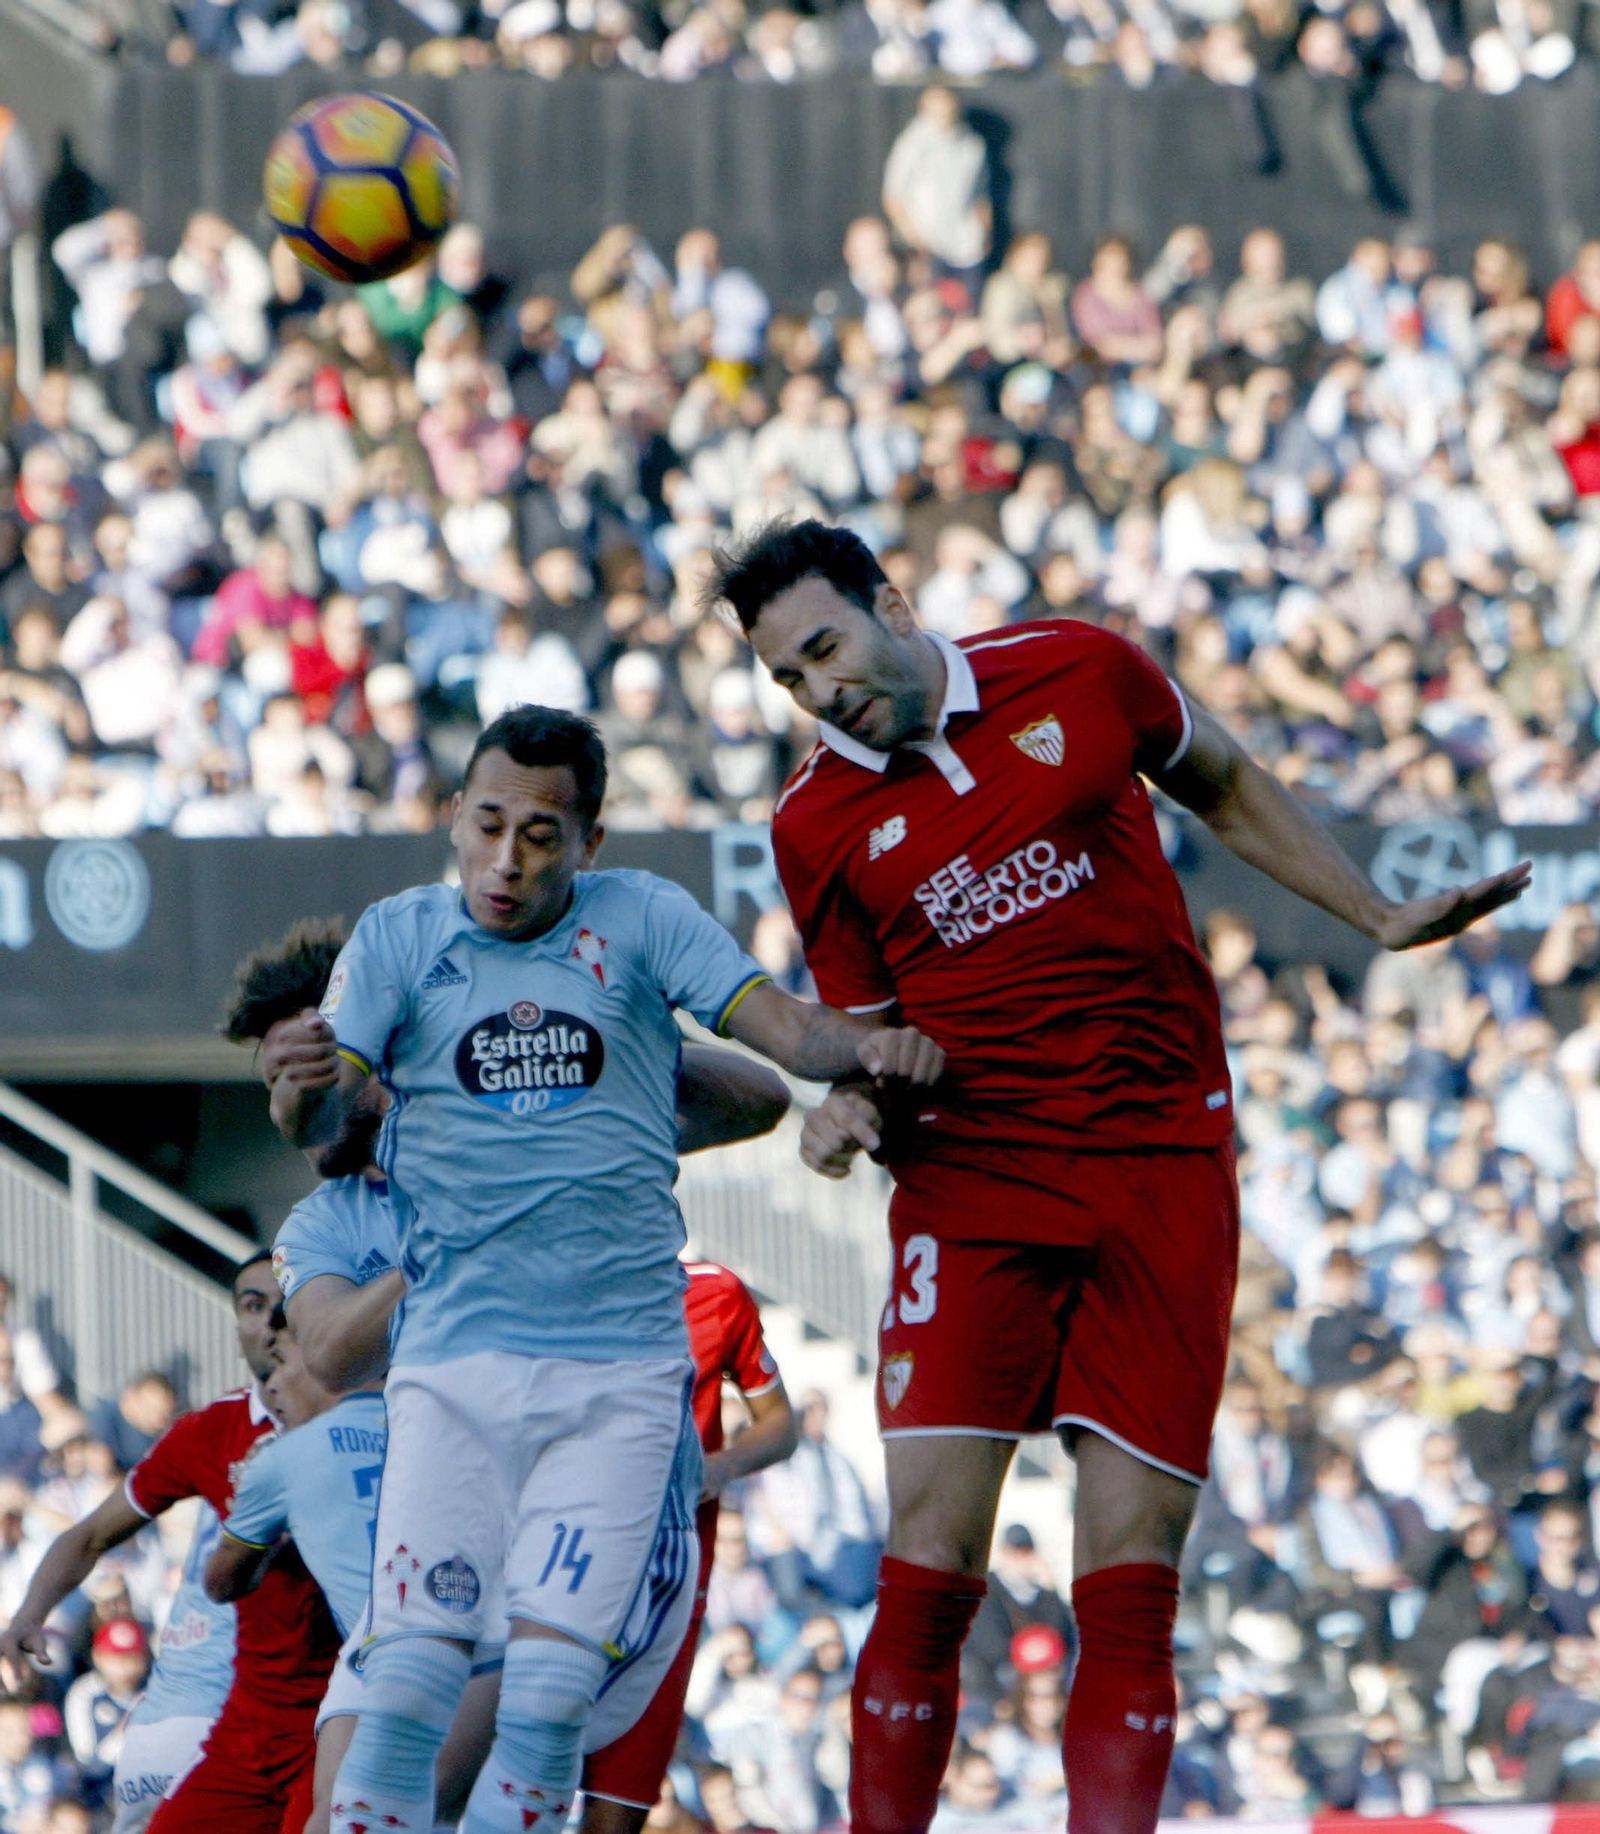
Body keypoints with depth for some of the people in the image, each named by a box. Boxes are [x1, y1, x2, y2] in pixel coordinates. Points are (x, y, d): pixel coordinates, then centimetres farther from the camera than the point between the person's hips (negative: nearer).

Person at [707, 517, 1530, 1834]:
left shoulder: (1078, 676, 3)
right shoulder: (818, 826, 4)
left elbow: (1226, 788, 21)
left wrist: (1378, 919, 18)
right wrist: (854, 1113, -6)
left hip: (1165, 1170, 0)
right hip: (974, 1190, 0)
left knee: (1130, 1597, -5)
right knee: (928, 1569, -11)